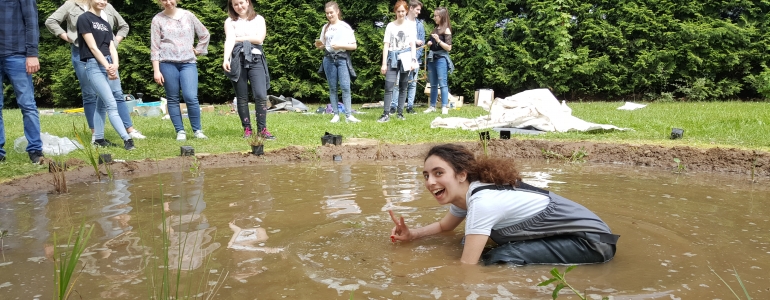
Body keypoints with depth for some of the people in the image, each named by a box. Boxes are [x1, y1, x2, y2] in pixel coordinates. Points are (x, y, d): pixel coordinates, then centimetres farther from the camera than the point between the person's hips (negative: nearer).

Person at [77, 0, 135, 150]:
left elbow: (112, 48, 8)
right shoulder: (84, 18, -3)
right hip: (94, 65, -7)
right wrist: (107, 67, -16)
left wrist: (115, 65, -12)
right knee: (111, 104, -12)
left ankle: (98, 138, 18)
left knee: (102, 103, 11)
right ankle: (127, 139, -18)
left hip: (110, 64, 7)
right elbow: (93, 47, -10)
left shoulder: (106, 24, 17)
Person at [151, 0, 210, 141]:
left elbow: (205, 34, 19)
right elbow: (155, 47, 0)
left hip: (188, 63, 0)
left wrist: (198, 50, 11)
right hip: (167, 63, 0)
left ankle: (197, 130, 3)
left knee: (191, 97, -11)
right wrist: (156, 70, -5)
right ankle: (180, 131, 11)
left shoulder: (188, 15, 8)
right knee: (173, 99, 3)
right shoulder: (157, 20, 3)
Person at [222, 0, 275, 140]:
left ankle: (262, 129, -2)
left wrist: (239, 39, 1)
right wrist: (226, 59, -23)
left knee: (261, 95, -11)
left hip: (256, 60, 0)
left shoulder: (258, 19, 12)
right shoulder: (230, 21, 9)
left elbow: (259, 38, -3)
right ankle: (247, 129, 12)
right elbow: (229, 40, -7)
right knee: (242, 97, 3)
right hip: (238, 60, 0)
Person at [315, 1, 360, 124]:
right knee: (332, 88, 3)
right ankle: (336, 114, 7)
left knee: (345, 86, -12)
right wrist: (318, 45, -3)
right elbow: (322, 45, 20)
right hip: (329, 59, 3)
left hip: (342, 59, -3)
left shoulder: (345, 27, 1)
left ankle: (348, 115, -10)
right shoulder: (325, 28, 11)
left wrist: (340, 46, -14)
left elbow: (354, 46, 0)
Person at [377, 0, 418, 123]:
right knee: (389, 86, -10)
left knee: (403, 87, 5)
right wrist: (384, 63, -3)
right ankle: (386, 114, -9)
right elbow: (386, 45, 3)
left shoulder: (411, 26, 6)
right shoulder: (390, 26, 6)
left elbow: (412, 45, 6)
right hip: (393, 58, 0)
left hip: (405, 58, 0)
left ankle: (400, 113, 12)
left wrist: (413, 61, -4)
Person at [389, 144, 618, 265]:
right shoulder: (464, 193, -1)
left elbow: (467, 267, -31)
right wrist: (412, 234, 1)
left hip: (590, 239, -9)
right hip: (565, 234, 9)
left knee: (501, 260, -23)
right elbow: (445, 226, 17)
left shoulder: (482, 202, -28)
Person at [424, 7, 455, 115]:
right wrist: (429, 44, 6)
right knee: (433, 85, 10)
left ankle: (445, 107, -9)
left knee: (442, 84, -9)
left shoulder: (446, 30, -6)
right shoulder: (435, 29, 14)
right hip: (432, 58, 7)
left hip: (441, 59, -7)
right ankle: (432, 106, 15)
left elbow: (449, 48, -11)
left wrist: (438, 40, -20)